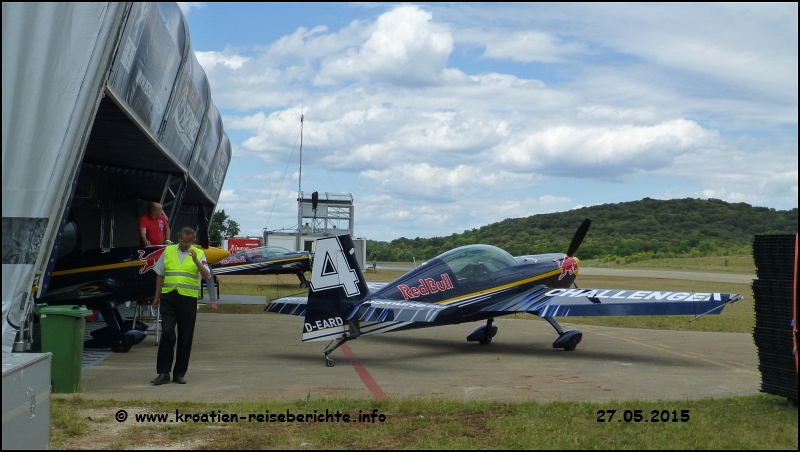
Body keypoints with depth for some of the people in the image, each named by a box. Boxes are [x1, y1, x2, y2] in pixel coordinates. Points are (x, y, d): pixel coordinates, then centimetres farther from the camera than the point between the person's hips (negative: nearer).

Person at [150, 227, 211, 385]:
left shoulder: (199, 254, 5)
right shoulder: (168, 251, 9)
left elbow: (207, 276, -7)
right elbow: (159, 275, 16)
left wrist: (196, 260, -20)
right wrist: (157, 297, 15)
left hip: (188, 299, 0)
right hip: (169, 297, 0)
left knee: (185, 337, 4)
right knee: (167, 333, -8)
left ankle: (179, 373, 13)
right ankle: (163, 373, -2)